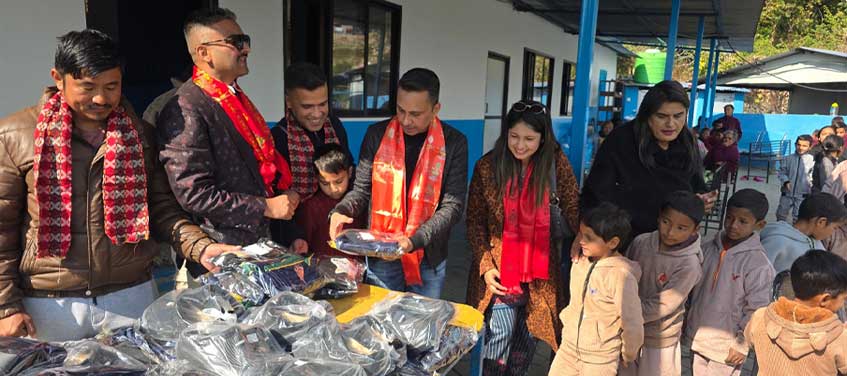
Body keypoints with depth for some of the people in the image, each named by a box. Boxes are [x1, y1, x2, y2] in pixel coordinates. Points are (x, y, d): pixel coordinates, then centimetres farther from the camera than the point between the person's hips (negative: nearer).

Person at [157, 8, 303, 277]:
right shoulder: (186, 110, -16)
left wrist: (284, 197, 5)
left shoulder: (236, 98, 13)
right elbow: (193, 193, -22)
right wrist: (267, 207, -18)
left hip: (258, 244, 8)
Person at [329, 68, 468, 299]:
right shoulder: (377, 135, -3)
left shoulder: (454, 143, -7)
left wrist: (415, 240, -22)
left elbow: (453, 206, -10)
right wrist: (340, 212, -18)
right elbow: (361, 189, 3)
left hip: (429, 258, 0)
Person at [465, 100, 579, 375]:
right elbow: (474, 221, -2)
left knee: (528, 337, 11)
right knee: (501, 332, -8)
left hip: (540, 268, 2)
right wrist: (485, 265, -10)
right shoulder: (487, 166, -7)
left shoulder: (555, 162, -4)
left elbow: (573, 208, -6)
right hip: (500, 267, -2)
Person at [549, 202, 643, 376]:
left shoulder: (620, 275, -23)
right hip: (568, 349, 6)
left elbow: (632, 324, -16)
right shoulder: (579, 263, -3)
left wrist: (627, 356, -3)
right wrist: (568, 330, 15)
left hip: (600, 361, -6)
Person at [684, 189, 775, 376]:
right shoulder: (708, 249, -3)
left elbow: (757, 311, -13)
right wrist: (687, 326, 12)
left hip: (726, 346, -5)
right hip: (697, 338, 5)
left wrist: (742, 345, -9)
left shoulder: (759, 265, -18)